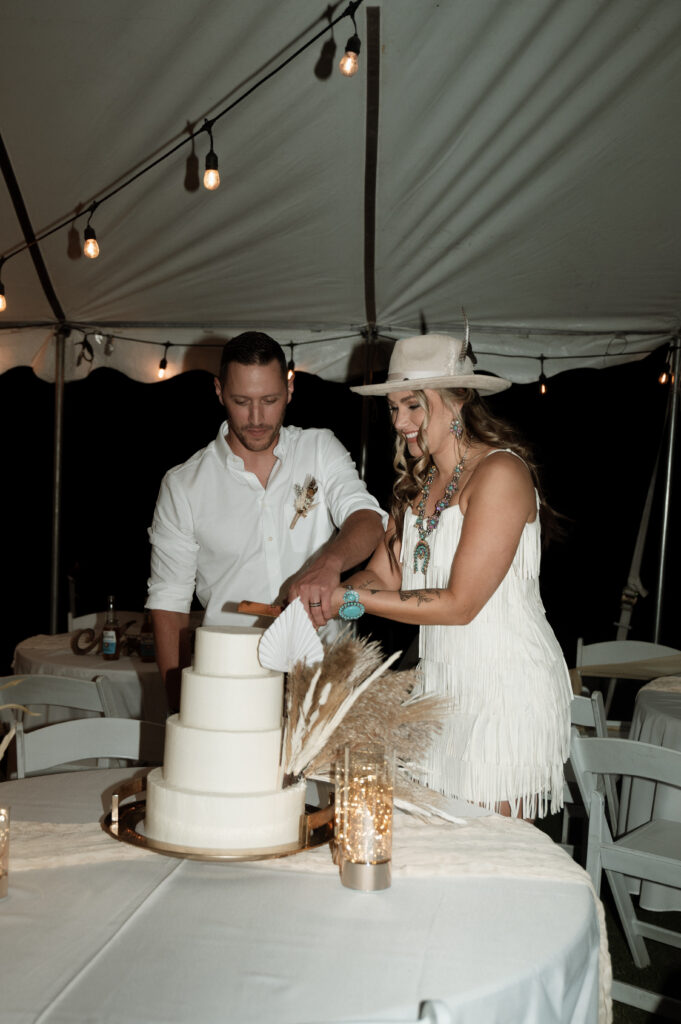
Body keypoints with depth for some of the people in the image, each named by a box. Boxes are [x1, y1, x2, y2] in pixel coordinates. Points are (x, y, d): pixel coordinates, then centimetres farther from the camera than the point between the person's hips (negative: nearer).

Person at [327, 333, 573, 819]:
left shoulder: (500, 472, -15)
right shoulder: (419, 483, 12)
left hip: (507, 685, -7)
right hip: (442, 682, 7)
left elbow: (460, 604, -18)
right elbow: (381, 575, 8)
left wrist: (351, 599, -18)